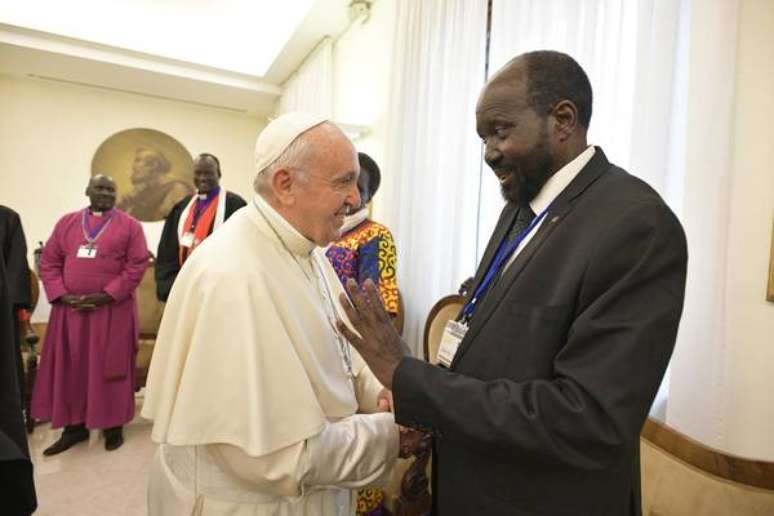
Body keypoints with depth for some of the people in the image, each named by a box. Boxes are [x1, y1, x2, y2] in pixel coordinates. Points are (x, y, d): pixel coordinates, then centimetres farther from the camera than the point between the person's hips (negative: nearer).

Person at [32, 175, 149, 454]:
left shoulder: (129, 225, 1)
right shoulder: (66, 222, 11)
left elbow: (136, 265, -7)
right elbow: (48, 261, 9)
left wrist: (105, 296, -14)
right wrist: (62, 295, -6)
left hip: (113, 310, -3)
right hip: (70, 310, 4)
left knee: (109, 368, 4)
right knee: (70, 368, 10)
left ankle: (113, 425, 17)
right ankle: (74, 426, 24)